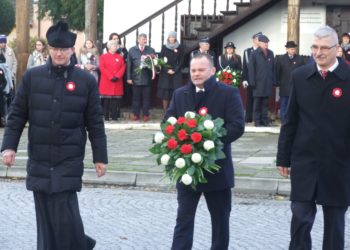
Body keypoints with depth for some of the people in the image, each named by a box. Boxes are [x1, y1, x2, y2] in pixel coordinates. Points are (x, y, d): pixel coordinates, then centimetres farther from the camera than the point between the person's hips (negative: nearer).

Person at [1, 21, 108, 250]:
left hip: (70, 160, -2)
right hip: (38, 160, 2)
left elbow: (95, 123, 3)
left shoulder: (86, 81, 0)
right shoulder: (32, 76, 3)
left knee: (65, 213, -9)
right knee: (46, 217, 7)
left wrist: (100, 157, 2)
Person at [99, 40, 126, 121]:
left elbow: (123, 68, 4)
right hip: (106, 82, -2)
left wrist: (117, 76, -11)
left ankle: (114, 116, 1)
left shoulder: (120, 57, 13)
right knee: (106, 99, -3)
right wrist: (111, 77, -13)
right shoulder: (103, 56, 5)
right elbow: (102, 68, -5)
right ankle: (106, 116, 2)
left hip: (117, 82, 2)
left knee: (116, 99, -2)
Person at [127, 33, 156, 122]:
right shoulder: (132, 50, 6)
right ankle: (135, 114, 12)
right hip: (136, 78, 0)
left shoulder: (151, 50, 7)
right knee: (136, 97, 5)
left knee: (146, 97, 3)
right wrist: (129, 78, -1)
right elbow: (129, 65, 4)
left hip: (147, 78, 0)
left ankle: (146, 114, 10)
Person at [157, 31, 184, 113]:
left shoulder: (179, 48, 5)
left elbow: (181, 61, 4)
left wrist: (175, 70, -8)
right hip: (165, 73, 1)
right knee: (165, 94, -3)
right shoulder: (164, 47, 7)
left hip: (176, 73, -1)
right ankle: (165, 112, 1)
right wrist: (167, 70, -8)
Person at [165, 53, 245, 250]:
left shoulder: (229, 93, -4)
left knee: (220, 219, 11)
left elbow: (237, 126, -13)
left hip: (217, 167, -2)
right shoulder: (180, 94, 9)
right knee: (184, 218, 1)